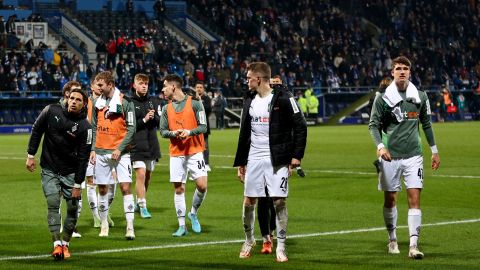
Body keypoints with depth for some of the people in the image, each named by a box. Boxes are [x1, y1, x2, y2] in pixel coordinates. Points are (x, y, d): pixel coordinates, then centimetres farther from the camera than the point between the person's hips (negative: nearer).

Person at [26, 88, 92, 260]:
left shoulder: (85, 127, -14)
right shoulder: (52, 111, -8)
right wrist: (31, 155, 3)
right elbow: (37, 130, 6)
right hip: (49, 169, 1)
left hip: (70, 172, 0)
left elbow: (83, 159, -12)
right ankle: (57, 244, -17)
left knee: (73, 208, -2)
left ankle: (65, 243, 14)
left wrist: (77, 185, -13)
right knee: (53, 204, -12)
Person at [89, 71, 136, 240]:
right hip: (101, 152, 5)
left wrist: (119, 149, -13)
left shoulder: (125, 102, -6)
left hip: (120, 152, -4)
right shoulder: (98, 103, 8)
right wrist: (93, 149, 5)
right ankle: (104, 225, 19)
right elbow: (95, 128, 14)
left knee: (126, 187, -11)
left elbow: (131, 128, -7)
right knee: (102, 189, 8)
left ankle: (130, 227, -11)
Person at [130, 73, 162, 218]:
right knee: (141, 175, -11)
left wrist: (153, 117, -14)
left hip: (152, 145, 5)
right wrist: (144, 120, -15)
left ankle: (139, 202, 27)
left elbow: (160, 121, 6)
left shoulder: (154, 101, 10)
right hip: (137, 145, -5)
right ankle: (142, 207, -8)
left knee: (148, 176, 11)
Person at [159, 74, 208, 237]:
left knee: (202, 185, -13)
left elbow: (203, 127, -5)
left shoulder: (194, 104, -3)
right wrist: (173, 133, -11)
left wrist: (190, 132, -23)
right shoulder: (167, 109, 9)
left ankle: (193, 213, 13)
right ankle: (181, 226, 8)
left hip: (195, 151, -3)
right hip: (176, 153, 3)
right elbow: (162, 131, 10)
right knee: (179, 189, 1)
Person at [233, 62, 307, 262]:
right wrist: (240, 162, 15)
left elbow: (300, 127, -7)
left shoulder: (283, 98, -8)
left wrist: (296, 156, -12)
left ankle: (281, 246, 4)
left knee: (279, 202, -5)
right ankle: (249, 240, 26)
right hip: (254, 159, 5)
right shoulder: (250, 101, 10)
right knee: (248, 201, 6)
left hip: (277, 160, -5)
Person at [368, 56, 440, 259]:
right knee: (390, 200, 8)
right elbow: (373, 124, -2)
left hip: (413, 155, 1)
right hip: (390, 156, -1)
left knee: (414, 199, -9)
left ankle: (413, 245, -11)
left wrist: (434, 151, 18)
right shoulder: (383, 98, -2)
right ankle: (392, 239, 26)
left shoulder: (420, 97, 5)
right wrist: (380, 146, -19)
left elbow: (426, 124, 16)